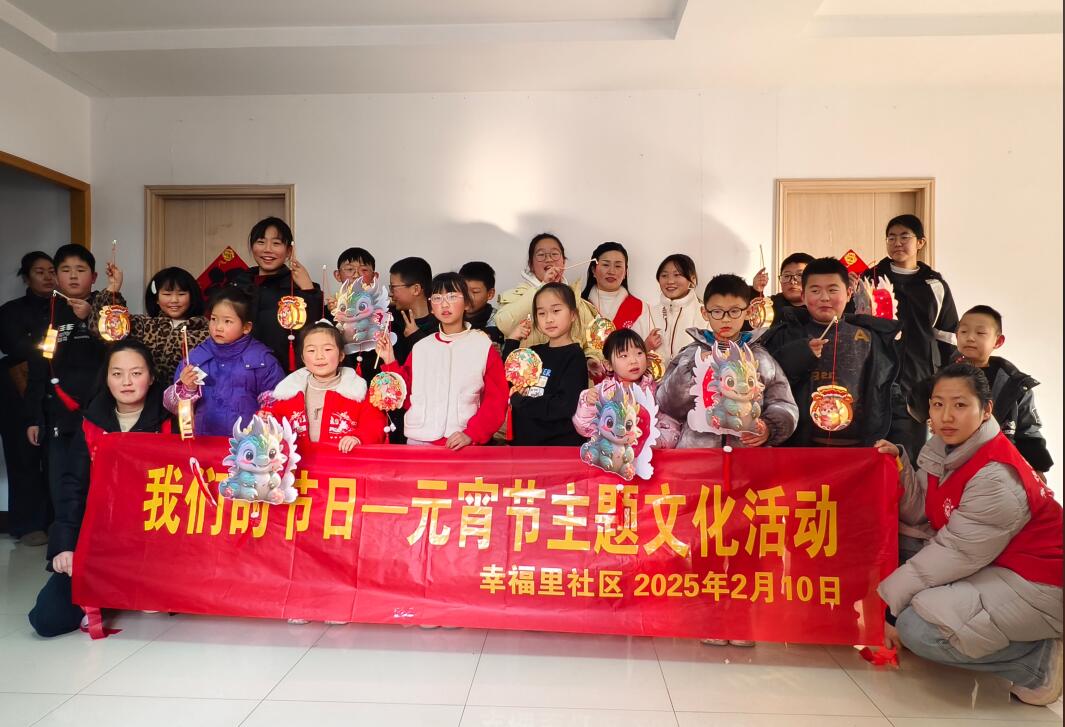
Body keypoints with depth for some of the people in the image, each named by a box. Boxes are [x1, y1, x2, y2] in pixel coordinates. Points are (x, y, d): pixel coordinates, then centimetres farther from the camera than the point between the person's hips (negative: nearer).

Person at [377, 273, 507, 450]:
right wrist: (390, 363, 2)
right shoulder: (421, 347, 9)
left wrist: (471, 434, -13)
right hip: (417, 440, 3)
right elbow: (405, 396, 13)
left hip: (460, 443, -2)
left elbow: (496, 399, -3)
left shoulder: (483, 345, 0)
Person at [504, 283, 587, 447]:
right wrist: (512, 341, 2)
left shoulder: (574, 357, -9)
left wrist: (520, 402, -11)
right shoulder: (535, 352, 10)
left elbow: (565, 406, -20)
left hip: (561, 444, -5)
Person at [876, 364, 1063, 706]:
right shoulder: (940, 449, -2)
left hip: (1037, 582, -9)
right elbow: (923, 518, -2)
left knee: (918, 628, -22)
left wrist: (887, 596, -19)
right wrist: (900, 468, -17)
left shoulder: (996, 477, -26)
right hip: (989, 564, 9)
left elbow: (957, 553, -24)